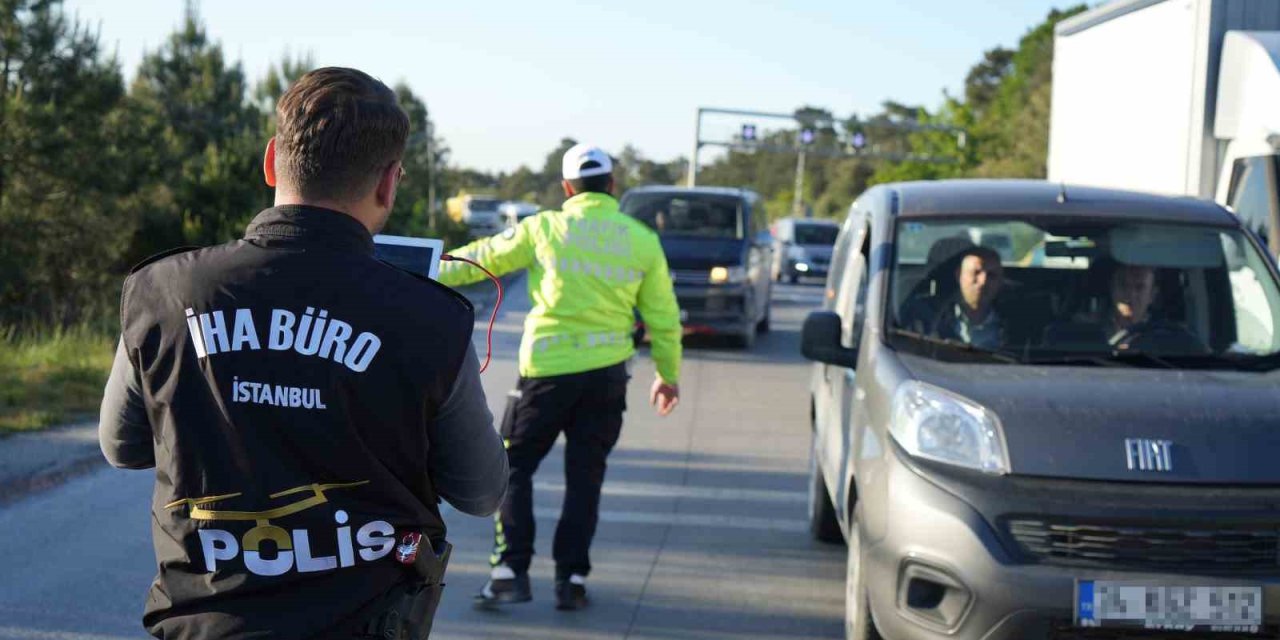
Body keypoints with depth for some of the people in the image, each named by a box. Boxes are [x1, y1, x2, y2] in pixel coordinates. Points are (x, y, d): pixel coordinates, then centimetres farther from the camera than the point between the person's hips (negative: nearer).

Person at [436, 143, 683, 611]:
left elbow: (483, 257, 8)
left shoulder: (545, 229, -3)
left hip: (548, 369, -2)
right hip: (607, 372, 2)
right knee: (585, 477, 10)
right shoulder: (641, 239, 3)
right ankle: (571, 578, 9)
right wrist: (669, 374, 20)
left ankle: (510, 572, 2)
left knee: (514, 469, 9)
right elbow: (662, 316, 8)